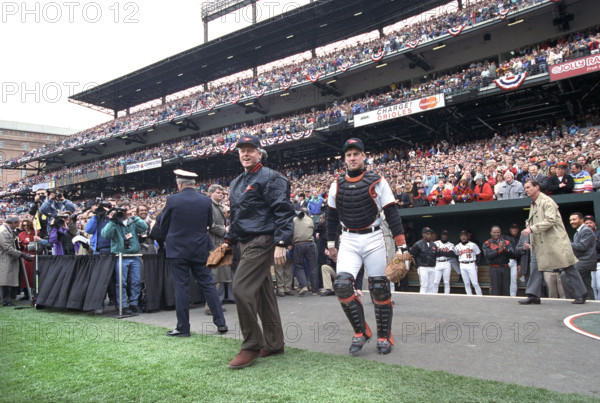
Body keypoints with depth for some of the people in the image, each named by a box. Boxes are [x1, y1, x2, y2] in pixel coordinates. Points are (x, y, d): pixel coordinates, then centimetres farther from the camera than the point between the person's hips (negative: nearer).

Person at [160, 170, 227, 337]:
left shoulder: (172, 200, -9)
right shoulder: (206, 201, -1)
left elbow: (163, 226, 2)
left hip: (177, 249, -2)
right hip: (201, 250, 3)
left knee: (181, 287, 3)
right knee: (208, 285, 9)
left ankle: (183, 327, 10)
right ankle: (220, 323, 11)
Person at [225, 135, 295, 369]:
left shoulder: (270, 178, -6)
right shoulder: (236, 184, 20)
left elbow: (283, 212, -14)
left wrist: (281, 244, -21)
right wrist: (229, 241, 20)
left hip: (261, 242, -9)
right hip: (245, 243, 9)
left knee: (241, 288, -16)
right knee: (262, 293, 12)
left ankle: (251, 345, -3)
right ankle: (274, 344, 21)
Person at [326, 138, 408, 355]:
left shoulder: (377, 182, -1)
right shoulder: (337, 185, 8)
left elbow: (392, 214, -4)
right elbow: (332, 217, 16)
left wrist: (401, 246, -9)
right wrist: (331, 245, 15)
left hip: (373, 239, -2)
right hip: (348, 241, 2)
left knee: (380, 289, 0)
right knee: (341, 285, -13)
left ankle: (384, 336, 19)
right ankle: (360, 331, 6)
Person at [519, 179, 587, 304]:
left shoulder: (547, 201, -9)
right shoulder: (533, 205, 16)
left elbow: (550, 220, -21)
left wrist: (531, 229, -24)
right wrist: (531, 244, 14)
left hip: (555, 241, -8)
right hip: (540, 244, 8)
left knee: (567, 268, 3)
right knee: (535, 267, -2)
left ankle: (581, 294, 16)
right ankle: (533, 295, -1)